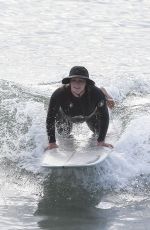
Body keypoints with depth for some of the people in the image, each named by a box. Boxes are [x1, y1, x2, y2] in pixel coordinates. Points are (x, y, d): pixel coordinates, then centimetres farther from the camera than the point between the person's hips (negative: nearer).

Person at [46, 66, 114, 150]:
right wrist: (52, 142, -35)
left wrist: (101, 141, -30)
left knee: (100, 132, 25)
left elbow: (104, 116, -29)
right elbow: (50, 118, -33)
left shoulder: (96, 93, -43)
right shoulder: (59, 94, -44)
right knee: (64, 133, 26)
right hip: (66, 115, 0)